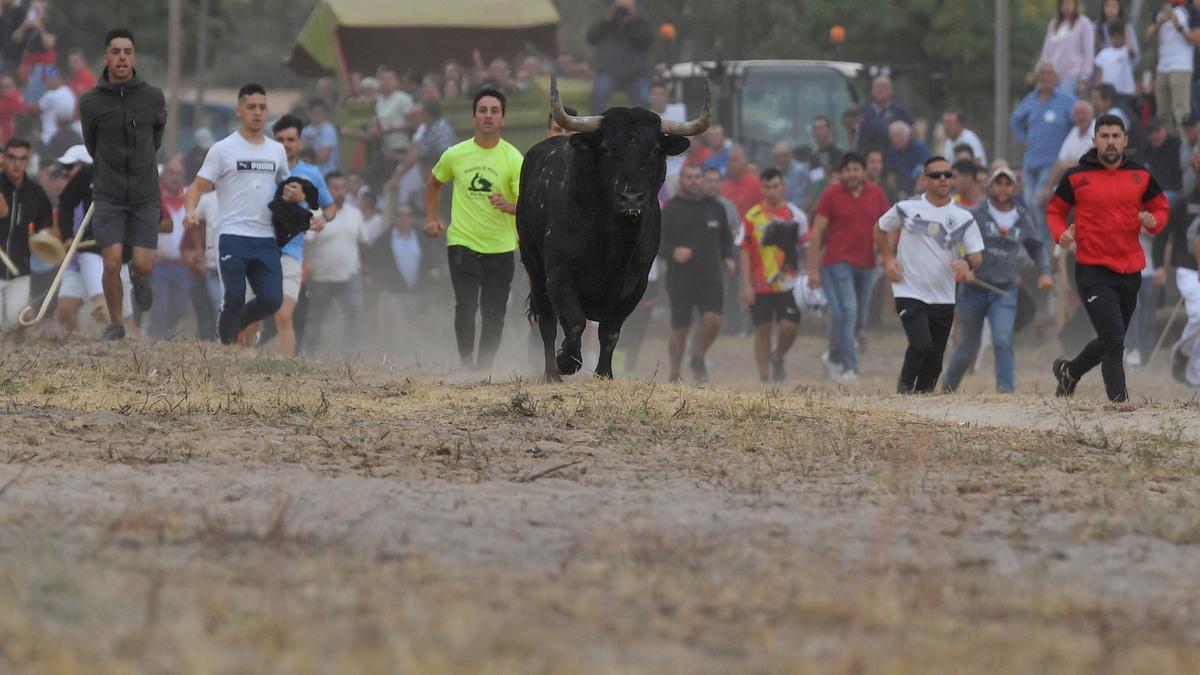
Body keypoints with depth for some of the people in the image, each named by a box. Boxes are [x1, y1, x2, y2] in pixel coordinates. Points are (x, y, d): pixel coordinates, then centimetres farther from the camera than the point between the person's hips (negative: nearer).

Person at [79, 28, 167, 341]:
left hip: (145, 196, 1)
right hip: (109, 197, -1)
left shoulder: (153, 98, -4)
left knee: (143, 266, -6)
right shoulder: (90, 103, -6)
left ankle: (137, 277, 31)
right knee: (112, 264, -10)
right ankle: (115, 323, 11)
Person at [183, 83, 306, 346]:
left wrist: (295, 195, 2)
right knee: (234, 298, -11)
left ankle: (232, 324, 23)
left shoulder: (277, 150, 16)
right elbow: (199, 186, -2)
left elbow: (287, 186, 27)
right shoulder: (223, 149, 1)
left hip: (266, 238, 4)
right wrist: (190, 210, -23)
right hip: (232, 235, -4)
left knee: (272, 300, -3)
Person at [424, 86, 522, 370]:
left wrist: (508, 206, -31)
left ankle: (483, 369, 17)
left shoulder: (513, 158, -6)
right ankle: (466, 365, -7)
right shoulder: (455, 155, 1)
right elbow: (434, 184, 21)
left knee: (494, 314, 3)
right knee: (466, 306, -14)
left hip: (501, 247, 0)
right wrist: (432, 218, 11)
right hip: (462, 242, 0)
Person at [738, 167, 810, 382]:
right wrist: (746, 285, -6)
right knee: (762, 330, 3)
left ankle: (778, 357, 19)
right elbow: (745, 252, 0)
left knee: (790, 326, -11)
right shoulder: (751, 217, -1)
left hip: (788, 283, 0)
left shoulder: (795, 215, 2)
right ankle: (763, 376, 13)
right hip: (760, 285, 0)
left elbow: (806, 247, 8)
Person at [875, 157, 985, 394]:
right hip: (910, 293, -3)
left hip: (943, 299, 3)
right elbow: (880, 228, 15)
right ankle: (905, 385, 3)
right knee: (921, 344, -22)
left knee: (934, 363, 6)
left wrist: (967, 263, -24)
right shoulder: (907, 208, -3)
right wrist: (888, 259, 3)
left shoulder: (963, 217, 1)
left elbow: (977, 256, -1)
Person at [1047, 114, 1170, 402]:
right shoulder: (1076, 177, -1)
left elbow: (1161, 208, 15)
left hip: (1130, 271, 4)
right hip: (1093, 271, -4)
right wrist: (1061, 233, -13)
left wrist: (1153, 222, -8)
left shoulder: (1140, 176, 6)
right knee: (1113, 340, -15)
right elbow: (1054, 211, 8)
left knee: (1111, 341, 17)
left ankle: (1069, 372, 41)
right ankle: (1119, 401, -10)